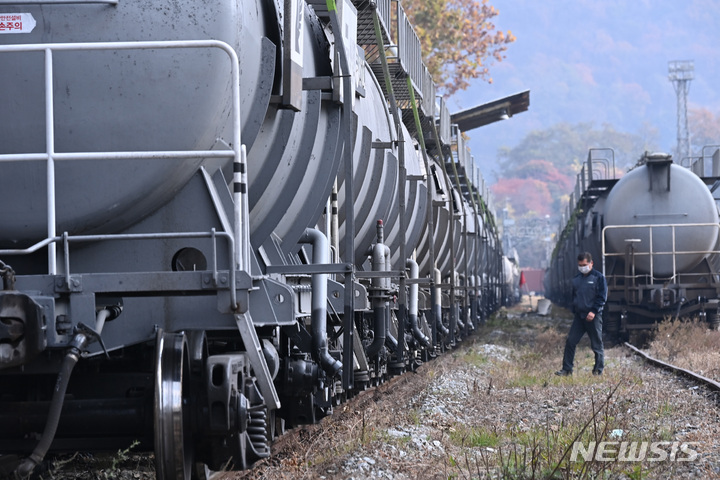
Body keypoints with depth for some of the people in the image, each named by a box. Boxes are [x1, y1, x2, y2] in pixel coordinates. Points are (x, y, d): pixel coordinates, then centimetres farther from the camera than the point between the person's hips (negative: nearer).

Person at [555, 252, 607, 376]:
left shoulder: (598, 277, -3)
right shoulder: (576, 279, 14)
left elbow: (602, 297, -8)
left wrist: (593, 311, -17)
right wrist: (574, 311, 15)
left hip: (593, 316, -5)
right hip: (579, 315, 5)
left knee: (596, 345, 2)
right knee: (570, 341, -3)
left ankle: (598, 370, 13)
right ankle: (567, 369, 0)